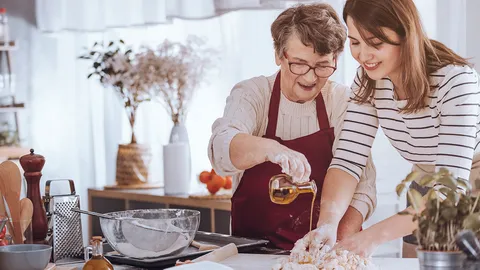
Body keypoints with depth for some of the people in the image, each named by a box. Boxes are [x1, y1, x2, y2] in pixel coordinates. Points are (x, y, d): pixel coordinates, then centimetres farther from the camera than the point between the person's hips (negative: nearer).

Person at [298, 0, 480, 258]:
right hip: (427, 195, 5)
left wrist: (377, 234, -48)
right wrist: (327, 223, -38)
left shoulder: (456, 80, -31)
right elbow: (348, 160, -19)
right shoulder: (368, 81, -14)